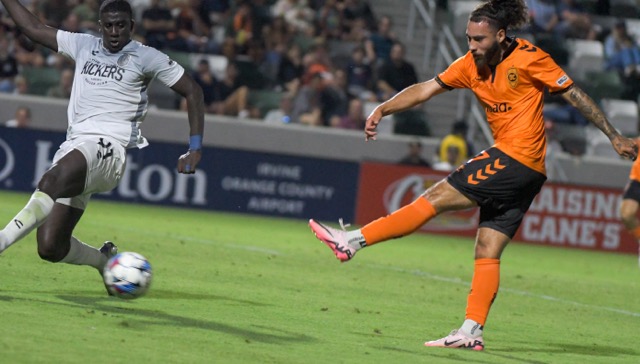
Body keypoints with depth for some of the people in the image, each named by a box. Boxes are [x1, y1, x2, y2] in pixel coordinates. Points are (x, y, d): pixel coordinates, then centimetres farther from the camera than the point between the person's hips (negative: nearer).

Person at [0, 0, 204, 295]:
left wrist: (195, 149, 0)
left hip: (109, 147, -6)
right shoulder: (83, 46, 18)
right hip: (74, 146, 6)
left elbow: (192, 91, 7)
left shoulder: (146, 58, 5)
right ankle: (106, 261, 24)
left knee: (53, 179, -40)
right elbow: (33, 28, 26)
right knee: (50, 248, -5)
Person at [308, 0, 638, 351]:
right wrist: (383, 109, -5)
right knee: (487, 253, 3)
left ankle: (351, 241, -10)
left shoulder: (528, 58, -9)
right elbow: (427, 88, 8)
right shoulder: (471, 64, 9)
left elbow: (575, 94, -3)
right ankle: (471, 332, 2)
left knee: (435, 198, -10)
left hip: (517, 159, -8)